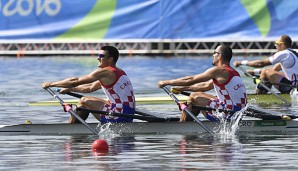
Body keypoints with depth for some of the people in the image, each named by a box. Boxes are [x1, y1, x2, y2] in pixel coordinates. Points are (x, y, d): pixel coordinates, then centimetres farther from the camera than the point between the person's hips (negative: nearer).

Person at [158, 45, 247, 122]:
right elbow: (206, 85, 25)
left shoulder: (218, 70, -11)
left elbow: (190, 80, -6)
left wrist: (166, 83, 3)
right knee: (199, 96, 23)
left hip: (229, 114, -9)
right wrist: (183, 88, 28)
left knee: (194, 97, 1)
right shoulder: (232, 72, 17)